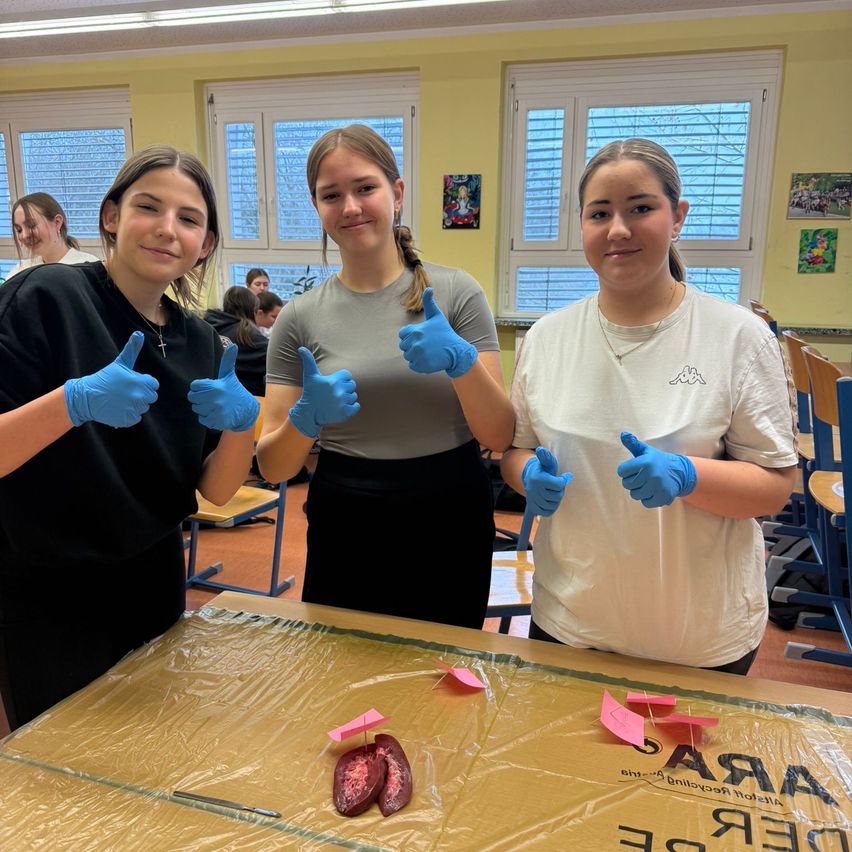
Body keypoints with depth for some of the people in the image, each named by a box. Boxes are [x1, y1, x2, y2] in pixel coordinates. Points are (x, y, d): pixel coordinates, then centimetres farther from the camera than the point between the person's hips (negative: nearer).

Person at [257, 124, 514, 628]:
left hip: (451, 529, 0)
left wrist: (460, 360, -23)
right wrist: (306, 419, -21)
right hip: (346, 534, 1)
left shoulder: (456, 292, -4)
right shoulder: (300, 317, -1)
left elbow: (499, 437, -6)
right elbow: (274, 468, -1)